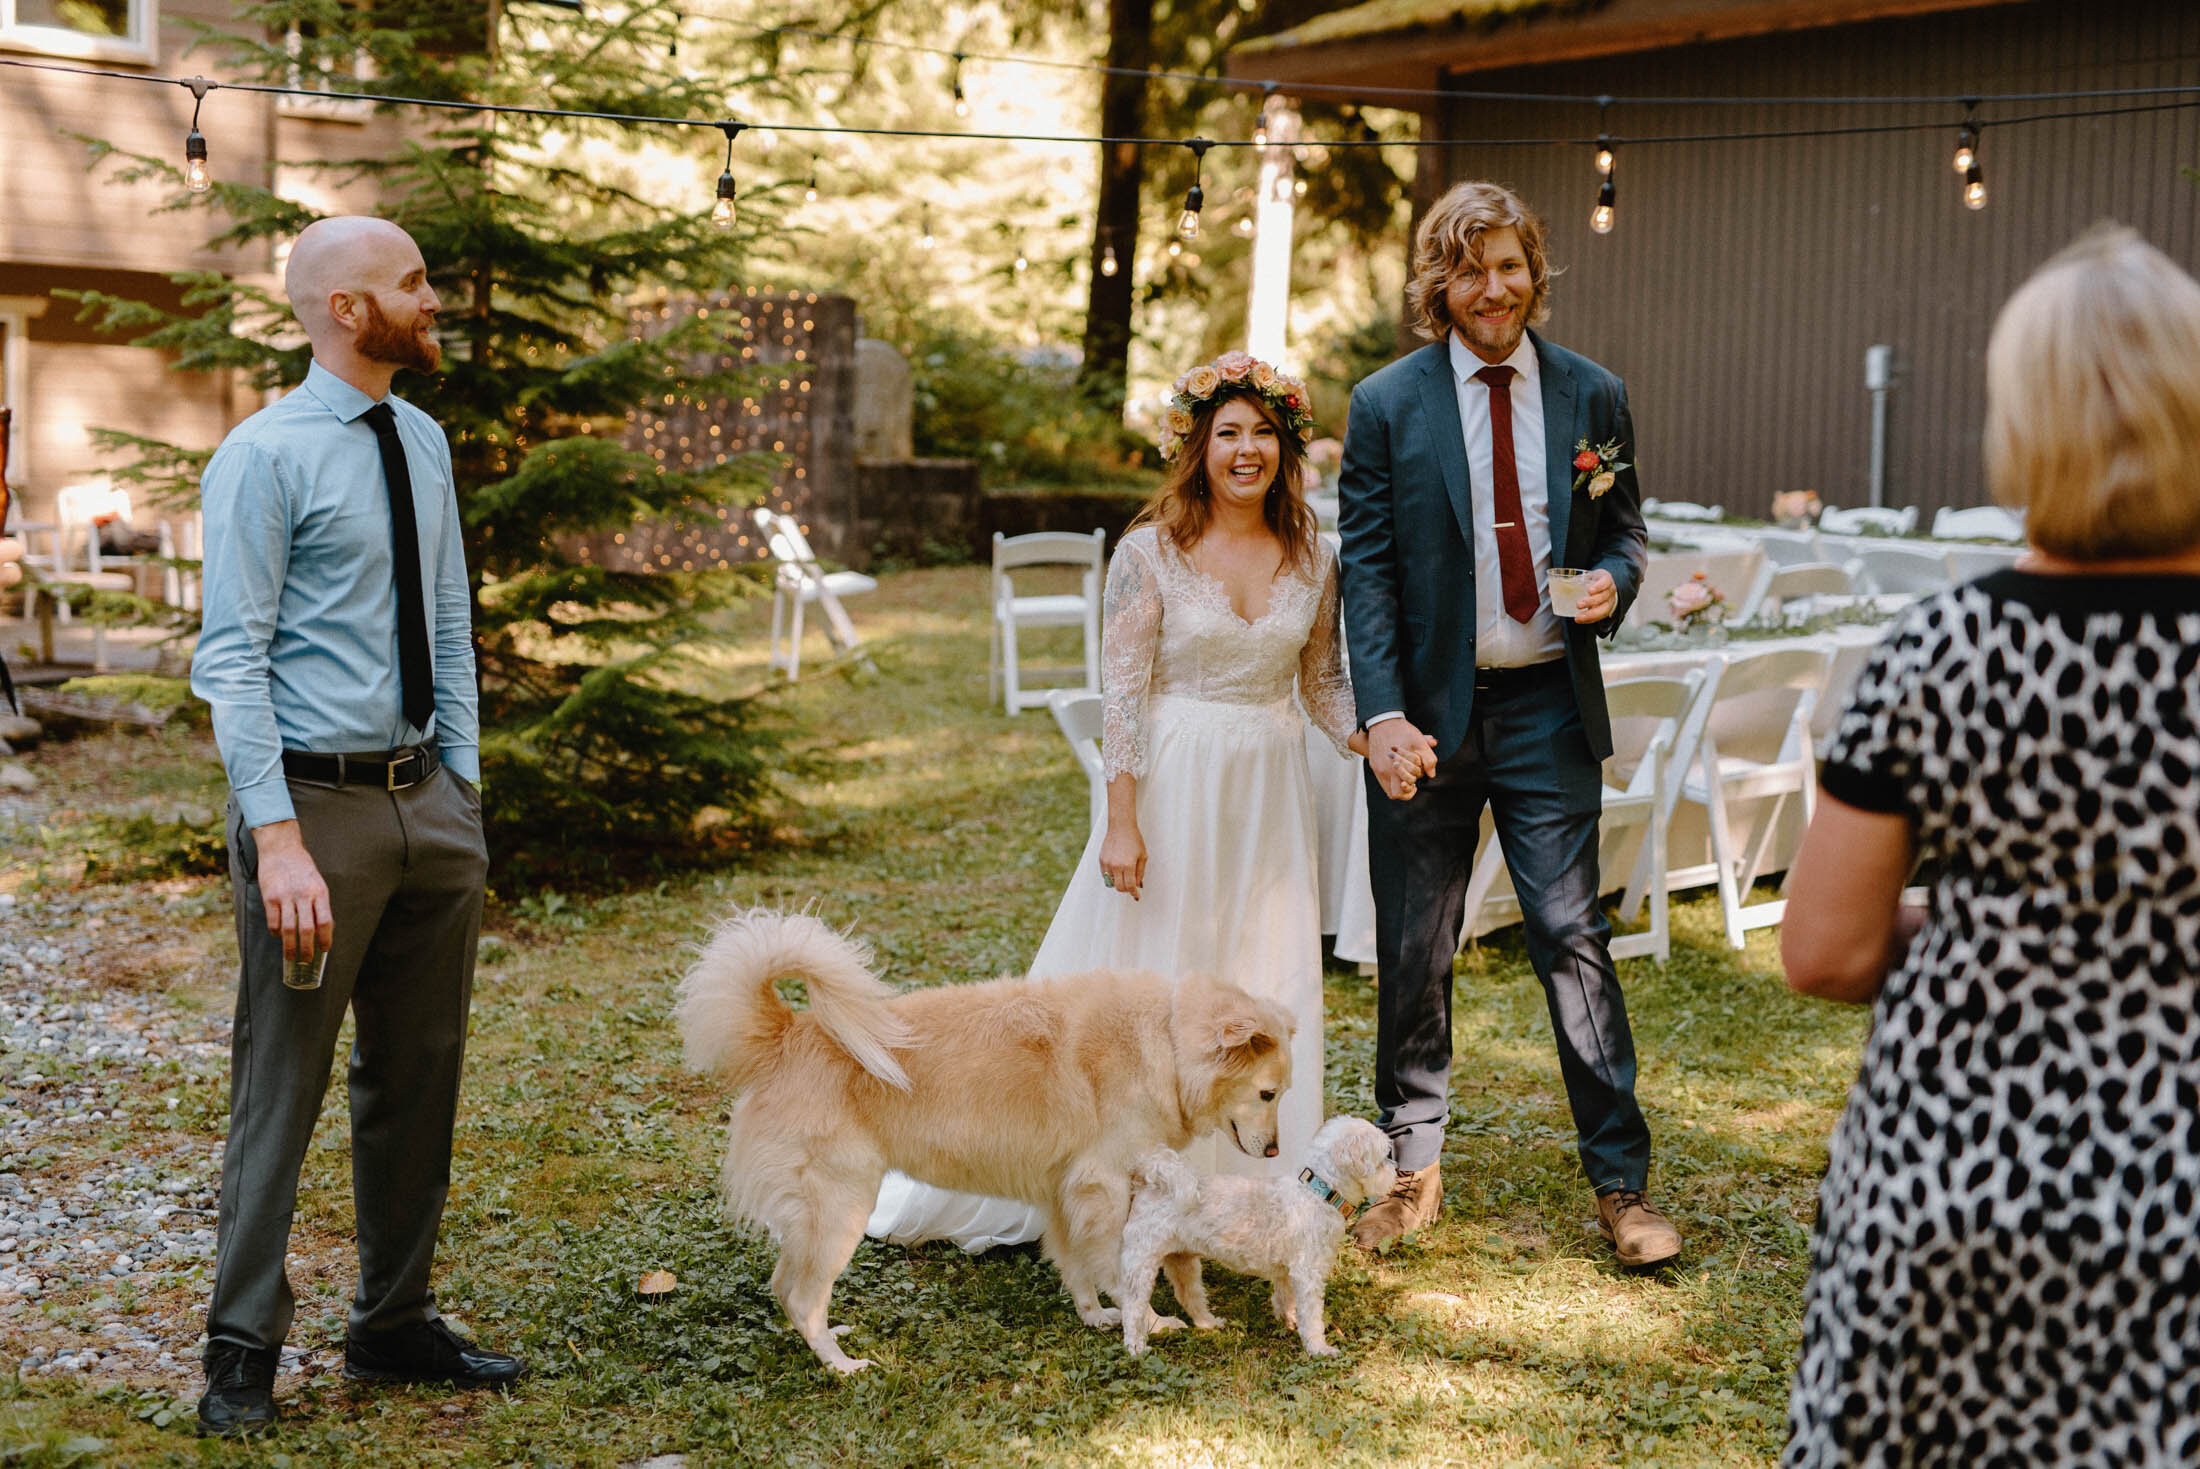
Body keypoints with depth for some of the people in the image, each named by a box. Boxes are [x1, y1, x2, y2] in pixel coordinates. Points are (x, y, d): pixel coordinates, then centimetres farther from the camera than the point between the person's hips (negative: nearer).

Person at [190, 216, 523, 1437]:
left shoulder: (422, 442, 12)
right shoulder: (266, 457, -11)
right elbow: (233, 659, -15)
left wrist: (462, 790, 11)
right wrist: (279, 840, -22)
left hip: (427, 798, 7)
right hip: (318, 797, -7)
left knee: (419, 1081, 14)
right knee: (280, 1087, 0)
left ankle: (394, 1325, 28)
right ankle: (243, 1354, 12)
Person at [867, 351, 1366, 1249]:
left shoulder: (1313, 560, 3)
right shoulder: (1150, 552, -9)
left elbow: (1324, 678, 13)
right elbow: (1122, 692, -10)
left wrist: (1367, 739, -8)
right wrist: (1123, 822, -14)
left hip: (1268, 792, 4)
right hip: (1173, 780, -4)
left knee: (1272, 989, 7)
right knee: (1147, 973, 4)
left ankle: (1253, 1190, 21)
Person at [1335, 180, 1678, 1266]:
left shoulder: (1591, 397, 4)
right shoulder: (1387, 405, -1)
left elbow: (1624, 527, 14)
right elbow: (1366, 571, -4)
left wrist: (1612, 582, -10)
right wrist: (1383, 714, -14)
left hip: (1547, 705, 0)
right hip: (1428, 708, 0)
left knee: (1572, 934, -2)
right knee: (1414, 951, 8)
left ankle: (1621, 1183, 8)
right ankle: (1415, 1165, 24)